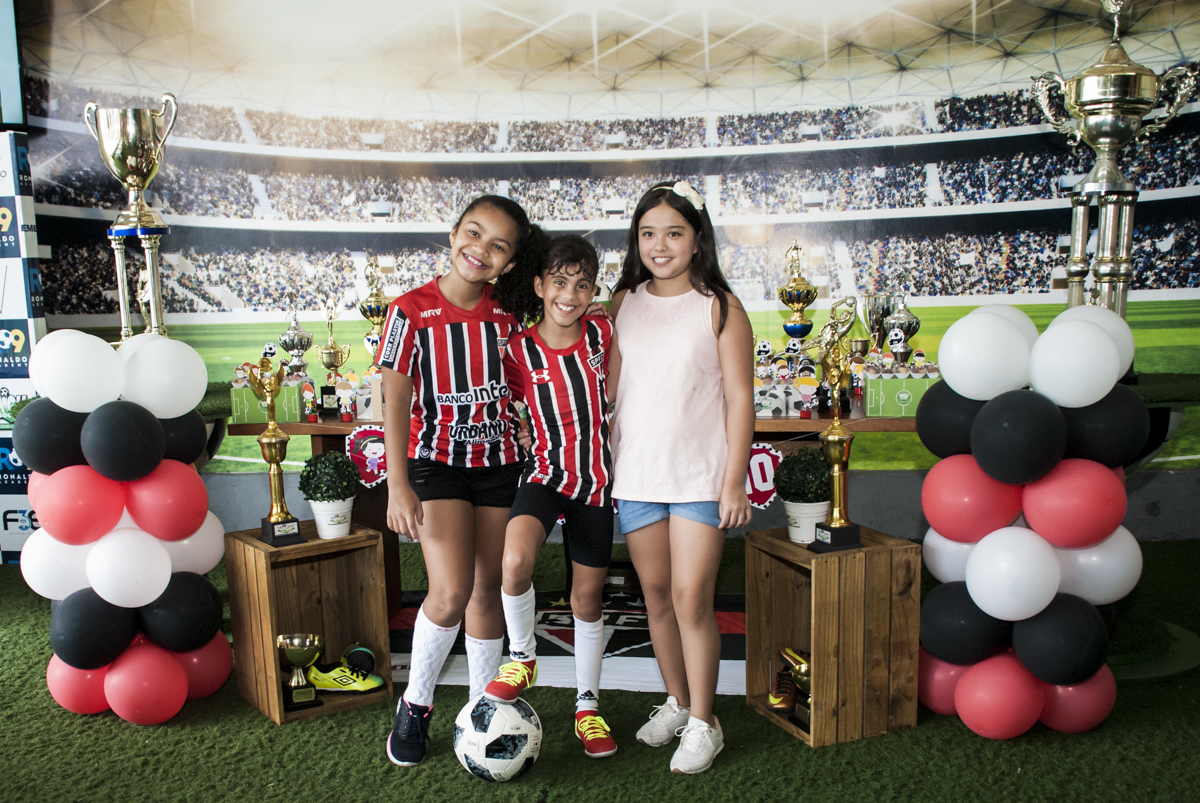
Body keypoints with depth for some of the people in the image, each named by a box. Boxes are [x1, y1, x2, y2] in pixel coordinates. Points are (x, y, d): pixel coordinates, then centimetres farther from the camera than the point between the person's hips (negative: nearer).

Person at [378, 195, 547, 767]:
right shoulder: (411, 311, -7)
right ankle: (415, 704, 12)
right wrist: (398, 485, -17)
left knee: (487, 590, 9)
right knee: (452, 592, -14)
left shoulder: (508, 314, 1)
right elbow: (395, 401, -10)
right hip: (436, 461, -3)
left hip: (500, 463, 3)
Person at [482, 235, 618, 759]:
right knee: (516, 562, -31)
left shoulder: (602, 334, -3)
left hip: (595, 480, 2)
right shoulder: (519, 352, -9)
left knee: (588, 598, 11)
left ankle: (588, 705, 31)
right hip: (544, 473, -2)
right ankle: (522, 657, -1)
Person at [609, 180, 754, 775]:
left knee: (691, 599, -3)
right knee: (656, 596, 12)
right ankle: (677, 702, 30)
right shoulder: (624, 303, 8)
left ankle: (703, 724, 14)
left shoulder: (719, 306, -2)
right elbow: (610, 387, 11)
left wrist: (735, 481, -8)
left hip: (700, 476, -4)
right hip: (635, 475, 4)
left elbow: (739, 398, -4)